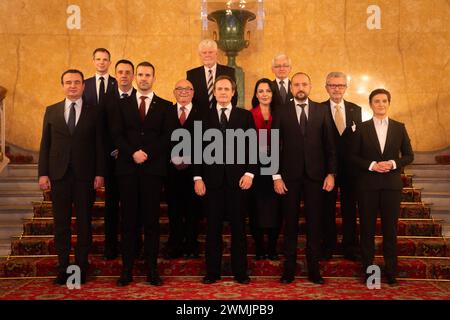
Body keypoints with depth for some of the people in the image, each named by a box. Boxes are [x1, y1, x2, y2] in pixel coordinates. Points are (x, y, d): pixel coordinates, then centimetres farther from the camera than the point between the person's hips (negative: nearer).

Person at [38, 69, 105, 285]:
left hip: (85, 176, -1)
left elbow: (99, 145, 2)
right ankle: (63, 267, 16)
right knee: (61, 223, 6)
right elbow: (45, 144, 7)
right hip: (59, 175, 1)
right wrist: (43, 173, -1)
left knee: (84, 223, 5)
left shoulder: (94, 113, 5)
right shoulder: (51, 111, 9)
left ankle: (81, 266, 16)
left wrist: (100, 173, -5)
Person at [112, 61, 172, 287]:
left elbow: (167, 137, 1)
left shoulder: (164, 106, 9)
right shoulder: (123, 104, 12)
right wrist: (132, 153, -11)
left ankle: (152, 270, 9)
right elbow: (117, 135, 4)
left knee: (152, 220, 2)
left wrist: (147, 153, -11)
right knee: (128, 221, 3)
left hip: (153, 169, -1)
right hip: (128, 168, 1)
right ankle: (127, 270, 10)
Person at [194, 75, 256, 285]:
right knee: (213, 227, 6)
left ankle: (240, 271, 17)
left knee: (238, 226, 6)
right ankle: (212, 271, 17)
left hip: (237, 178, 0)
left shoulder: (245, 116, 8)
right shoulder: (204, 117, 8)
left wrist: (249, 173, -6)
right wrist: (198, 177, -2)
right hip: (212, 179, 0)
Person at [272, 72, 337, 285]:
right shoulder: (281, 113, 4)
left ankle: (313, 269, 17)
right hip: (290, 176, -1)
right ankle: (289, 269, 17)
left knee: (314, 224, 6)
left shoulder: (322, 111, 7)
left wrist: (331, 173, -1)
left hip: (315, 175, 1)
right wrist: (276, 176, -5)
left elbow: (329, 145, 6)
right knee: (290, 224, 6)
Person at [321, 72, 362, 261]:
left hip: (350, 166, 2)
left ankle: (350, 248, 23)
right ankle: (328, 246, 23)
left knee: (350, 208, 10)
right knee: (327, 208, 8)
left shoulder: (355, 110, 7)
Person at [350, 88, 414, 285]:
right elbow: (353, 156, 1)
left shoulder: (399, 128, 7)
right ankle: (368, 269, 15)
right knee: (367, 229, 5)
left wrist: (393, 163, -11)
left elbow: (409, 155, 7)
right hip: (368, 185, -1)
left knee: (390, 229, 6)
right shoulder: (362, 128, 3)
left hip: (392, 185, 1)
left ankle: (391, 271, 17)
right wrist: (372, 165, -13)